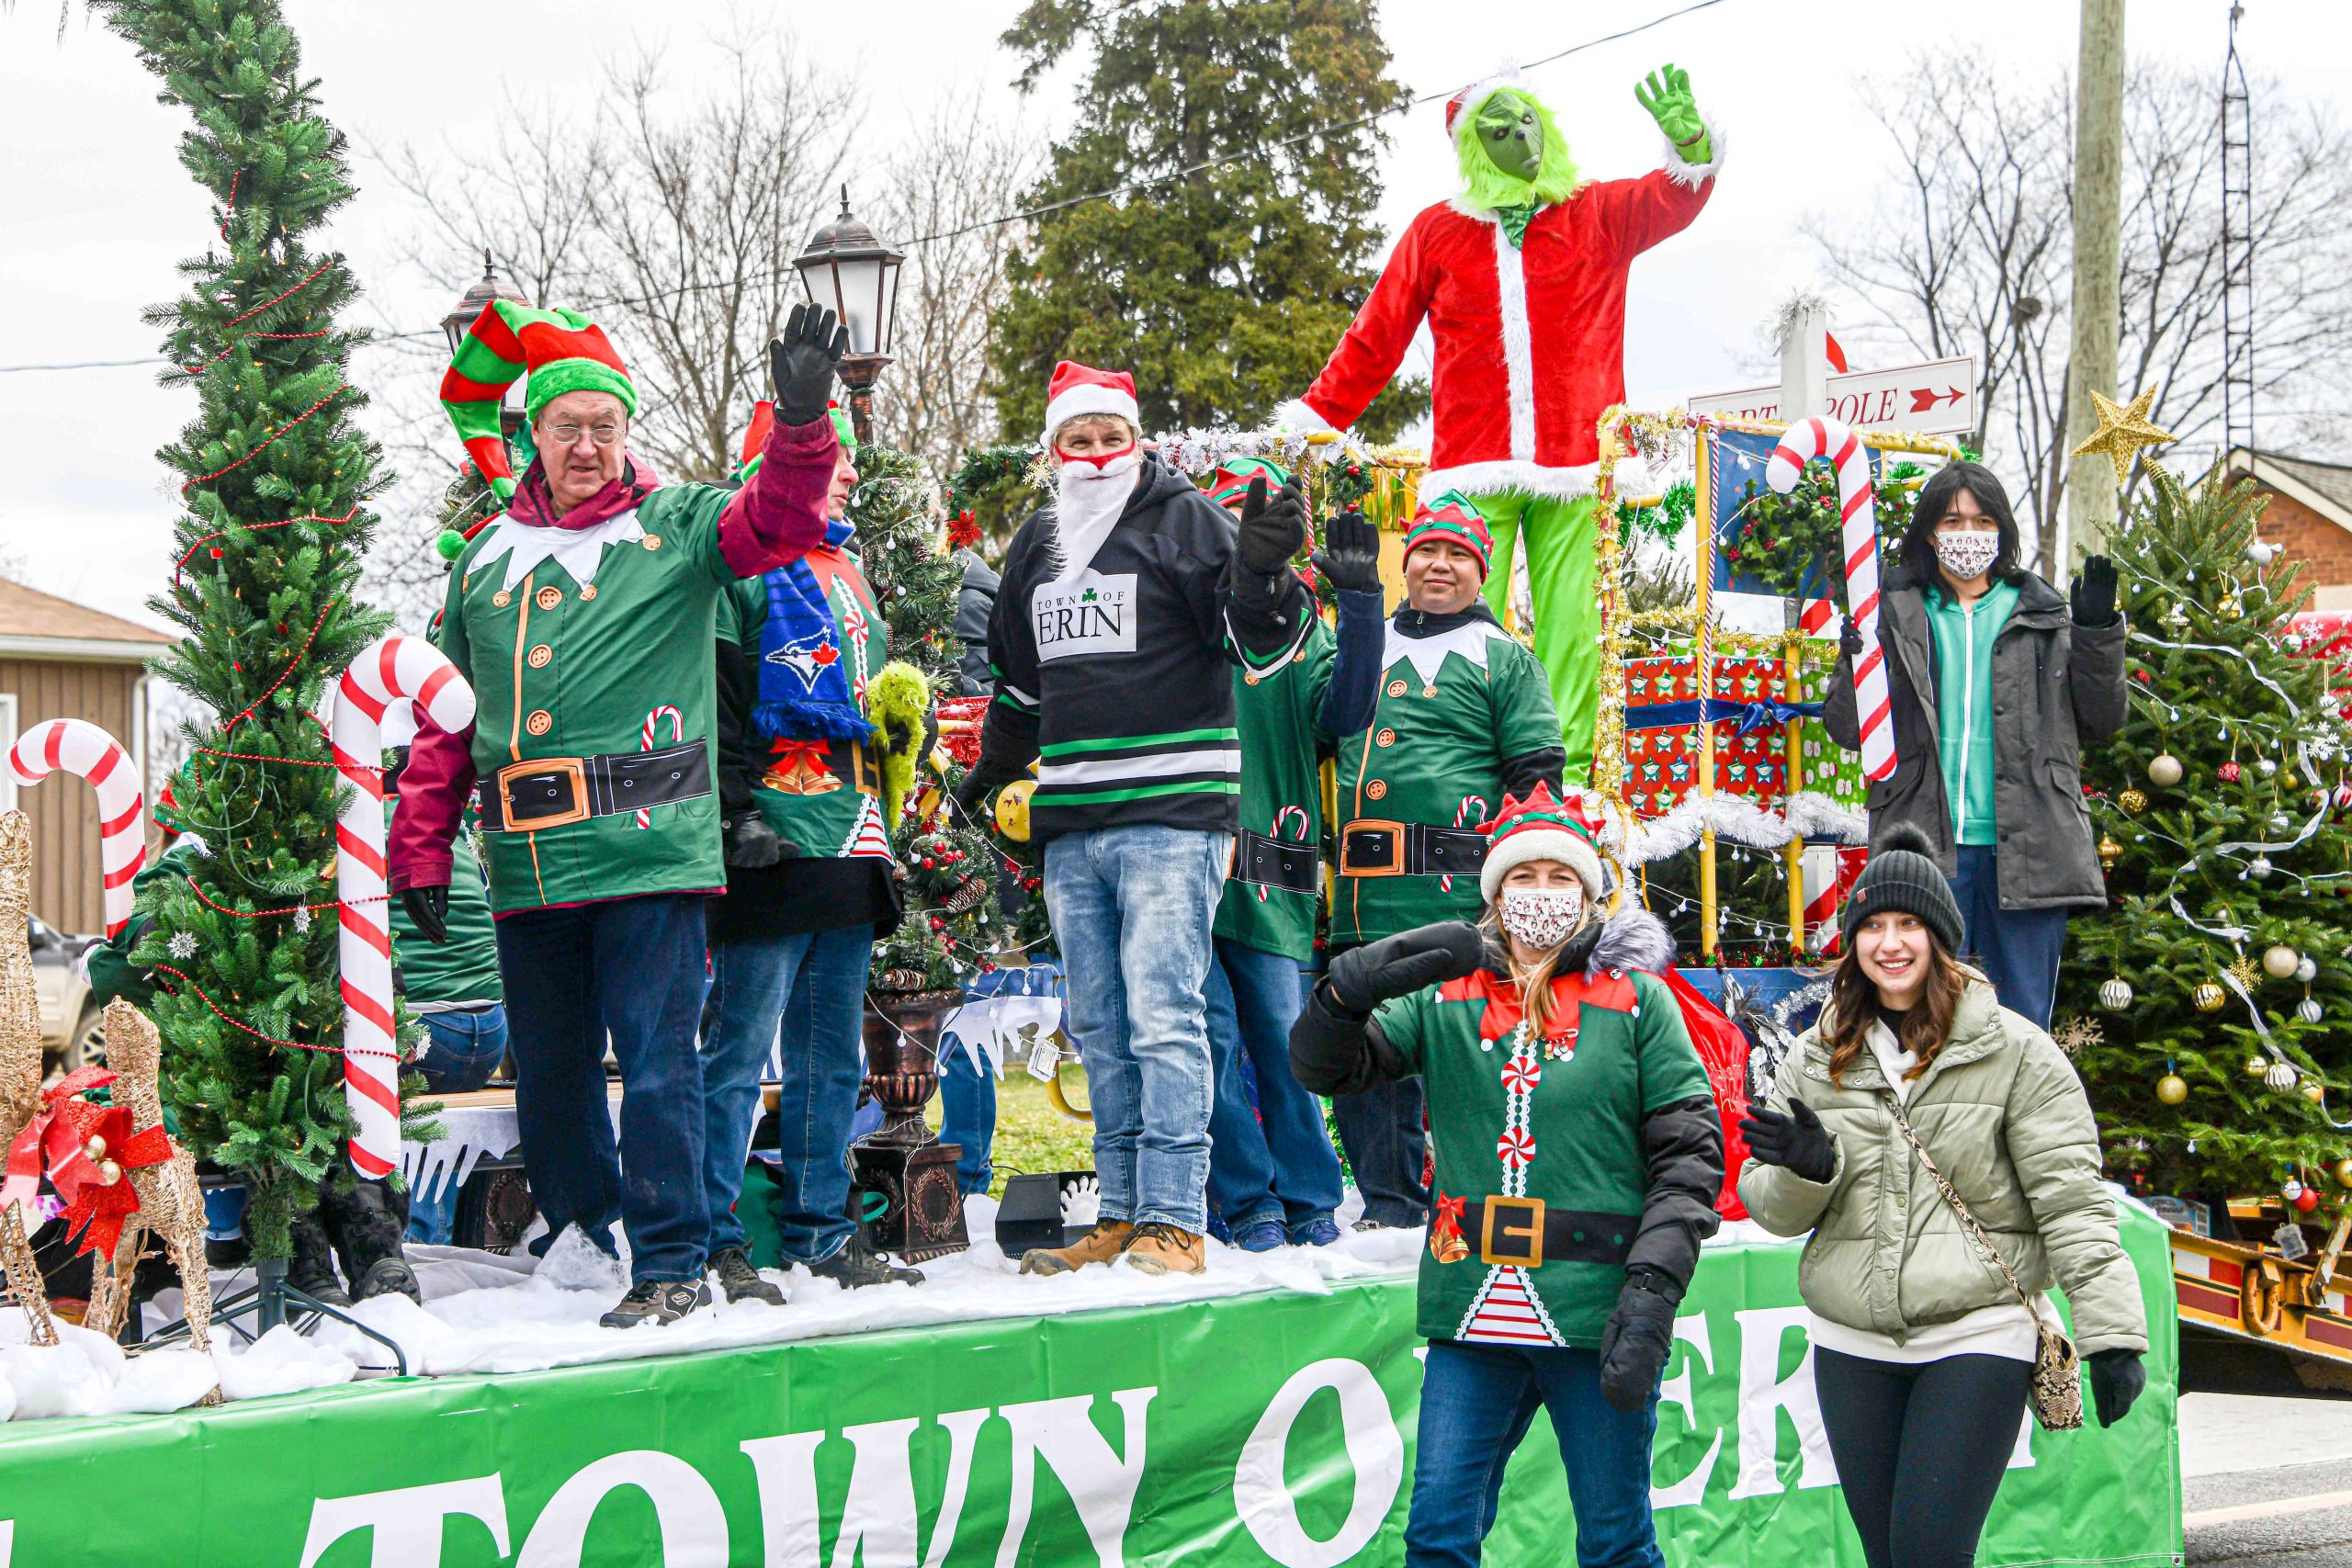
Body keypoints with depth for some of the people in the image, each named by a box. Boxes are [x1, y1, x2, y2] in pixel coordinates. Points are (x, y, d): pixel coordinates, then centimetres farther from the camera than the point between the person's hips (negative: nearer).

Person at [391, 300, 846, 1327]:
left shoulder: (675, 528, 7)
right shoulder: (485, 557, 16)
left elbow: (777, 520, -11)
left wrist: (802, 423, -30)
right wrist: (421, 850, 11)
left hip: (650, 854, -4)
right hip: (527, 868, 4)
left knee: (656, 1066, -5)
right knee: (550, 1078, 11)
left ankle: (672, 1264, 4)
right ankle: (582, 1252, 26)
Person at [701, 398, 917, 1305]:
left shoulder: (845, 569, 21)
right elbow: (716, 701, -12)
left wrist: (882, 820, 25)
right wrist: (741, 813, -19)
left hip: (849, 850, 9)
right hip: (776, 847, -9)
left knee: (833, 1057, 11)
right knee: (742, 1049, -8)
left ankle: (820, 1234, 18)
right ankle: (712, 1244, -5)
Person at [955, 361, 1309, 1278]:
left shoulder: (1184, 518, 0)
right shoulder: (1039, 543, 18)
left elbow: (1258, 646, -6)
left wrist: (1261, 569, -25)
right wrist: (989, 774, 39)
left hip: (1171, 815, -6)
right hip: (1070, 823, 6)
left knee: (1163, 1017, -10)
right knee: (1099, 1028, 8)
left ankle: (1173, 1224, -10)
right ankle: (1123, 1217, 14)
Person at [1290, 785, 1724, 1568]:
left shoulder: (1636, 998, 4)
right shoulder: (1445, 995, 10)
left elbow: (1689, 1153, -1)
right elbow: (1326, 1066, 0)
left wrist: (1651, 1292, -13)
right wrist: (1352, 987, -23)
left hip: (1596, 1316, -2)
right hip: (1473, 1320, 2)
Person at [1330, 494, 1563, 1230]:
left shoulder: (1502, 658, 8)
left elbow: (1535, 776, 4)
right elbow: (1325, 741, 31)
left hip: (1454, 892, -5)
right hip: (1361, 893, 5)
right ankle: (1391, 1202, 16)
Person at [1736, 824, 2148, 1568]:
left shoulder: (2013, 1052, -2)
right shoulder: (1817, 1060, 9)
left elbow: (2071, 1198, -5)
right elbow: (1770, 1208, 10)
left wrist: (2112, 1332, -13)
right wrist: (1806, 1169, -13)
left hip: (1976, 1338, -4)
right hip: (1851, 1347, 4)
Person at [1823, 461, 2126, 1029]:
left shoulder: (2043, 615, 12)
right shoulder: (1896, 614, 10)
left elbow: (2101, 722, 11)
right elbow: (1847, 731, 7)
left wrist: (2097, 635, -2)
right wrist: (1853, 664, -12)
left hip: (2025, 852, 1)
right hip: (1928, 850, -1)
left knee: (2025, 1026, 4)